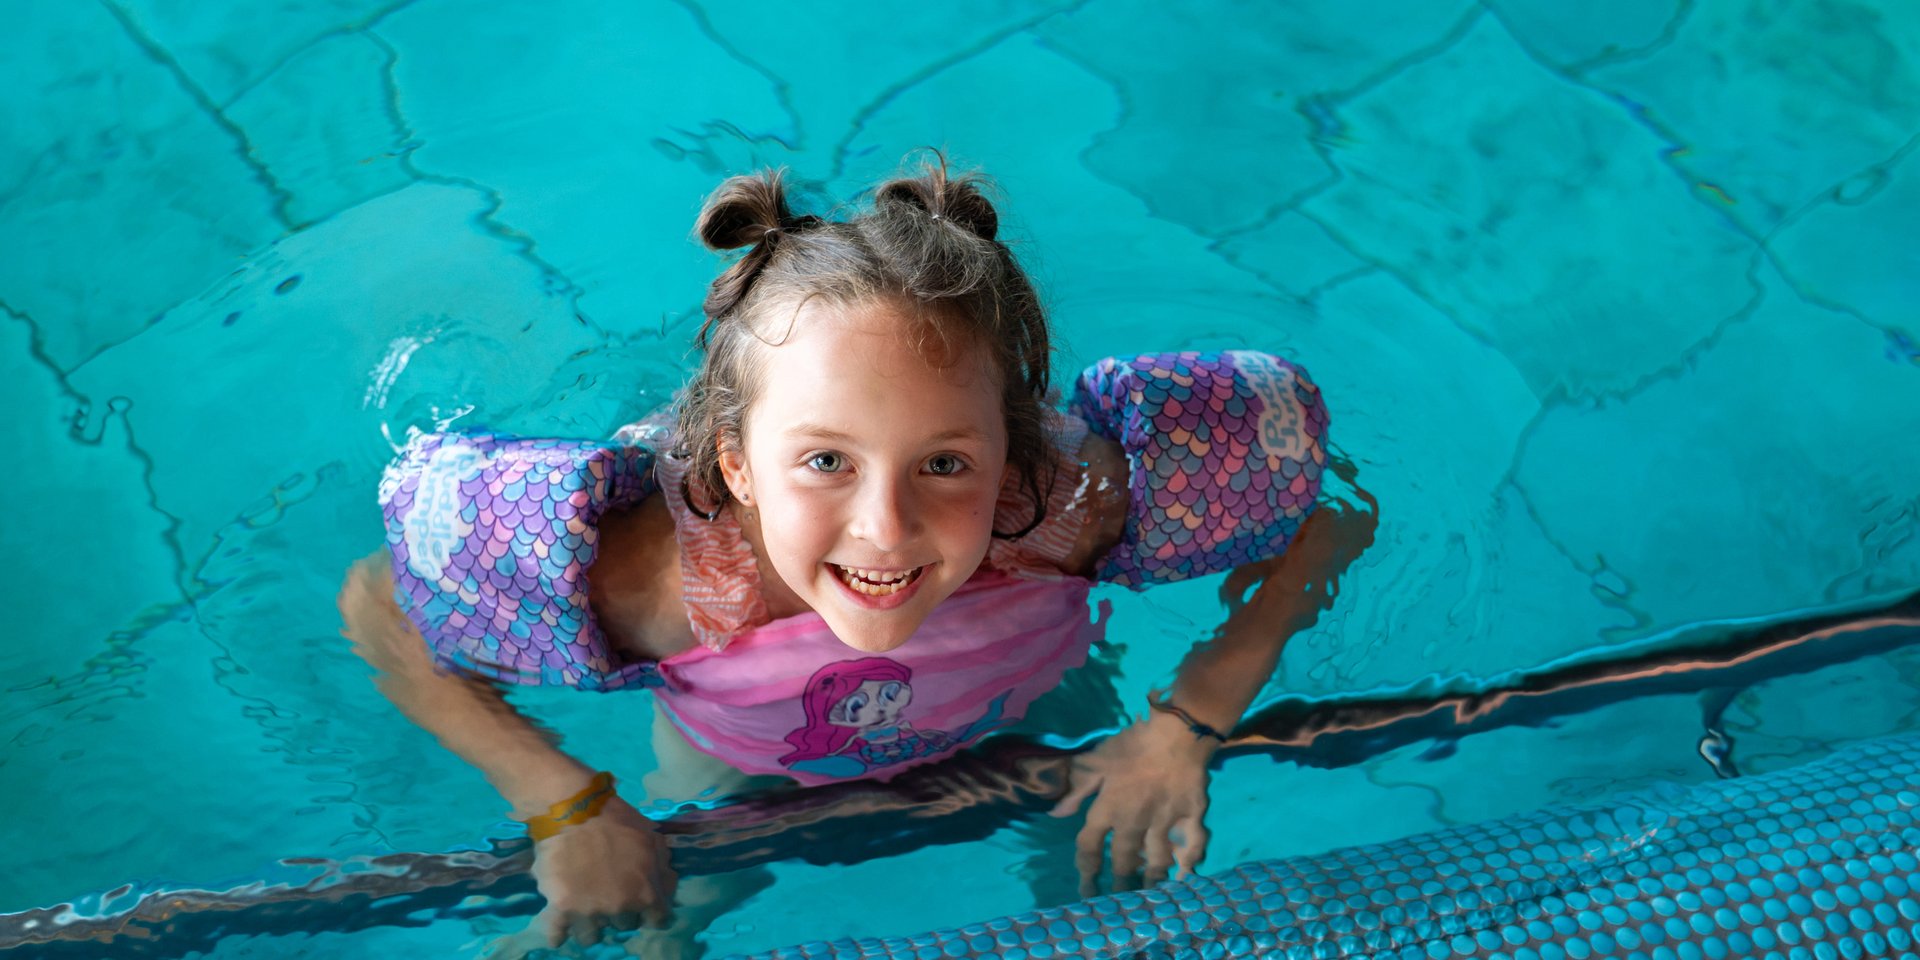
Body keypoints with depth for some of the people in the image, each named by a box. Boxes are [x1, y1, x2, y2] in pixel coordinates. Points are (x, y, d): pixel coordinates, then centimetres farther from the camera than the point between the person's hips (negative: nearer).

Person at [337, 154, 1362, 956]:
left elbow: (1314, 531, -24)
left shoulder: (1075, 502, -44)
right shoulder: (645, 575, -46)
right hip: (746, 768, -1)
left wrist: (1186, 725, -29)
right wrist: (566, 807, -29)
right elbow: (377, 608, -26)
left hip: (1016, 726, 1)